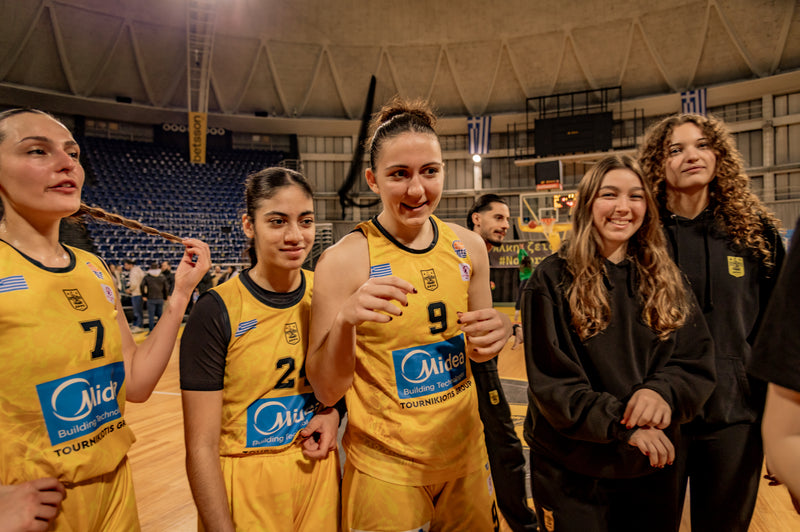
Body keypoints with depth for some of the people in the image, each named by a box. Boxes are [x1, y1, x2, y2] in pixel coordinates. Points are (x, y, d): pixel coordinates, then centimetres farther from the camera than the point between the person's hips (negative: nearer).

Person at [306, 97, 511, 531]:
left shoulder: (468, 246, -4)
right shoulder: (345, 259, -17)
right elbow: (326, 390, -14)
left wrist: (495, 334, -14)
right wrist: (345, 321, -33)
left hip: (465, 454, 5)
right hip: (384, 469, -4)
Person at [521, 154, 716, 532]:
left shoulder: (665, 280, 3)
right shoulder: (552, 281, -11)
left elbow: (698, 360, 0)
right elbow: (551, 380, -14)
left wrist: (663, 390, -20)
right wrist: (623, 425, -22)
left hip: (653, 463, 4)